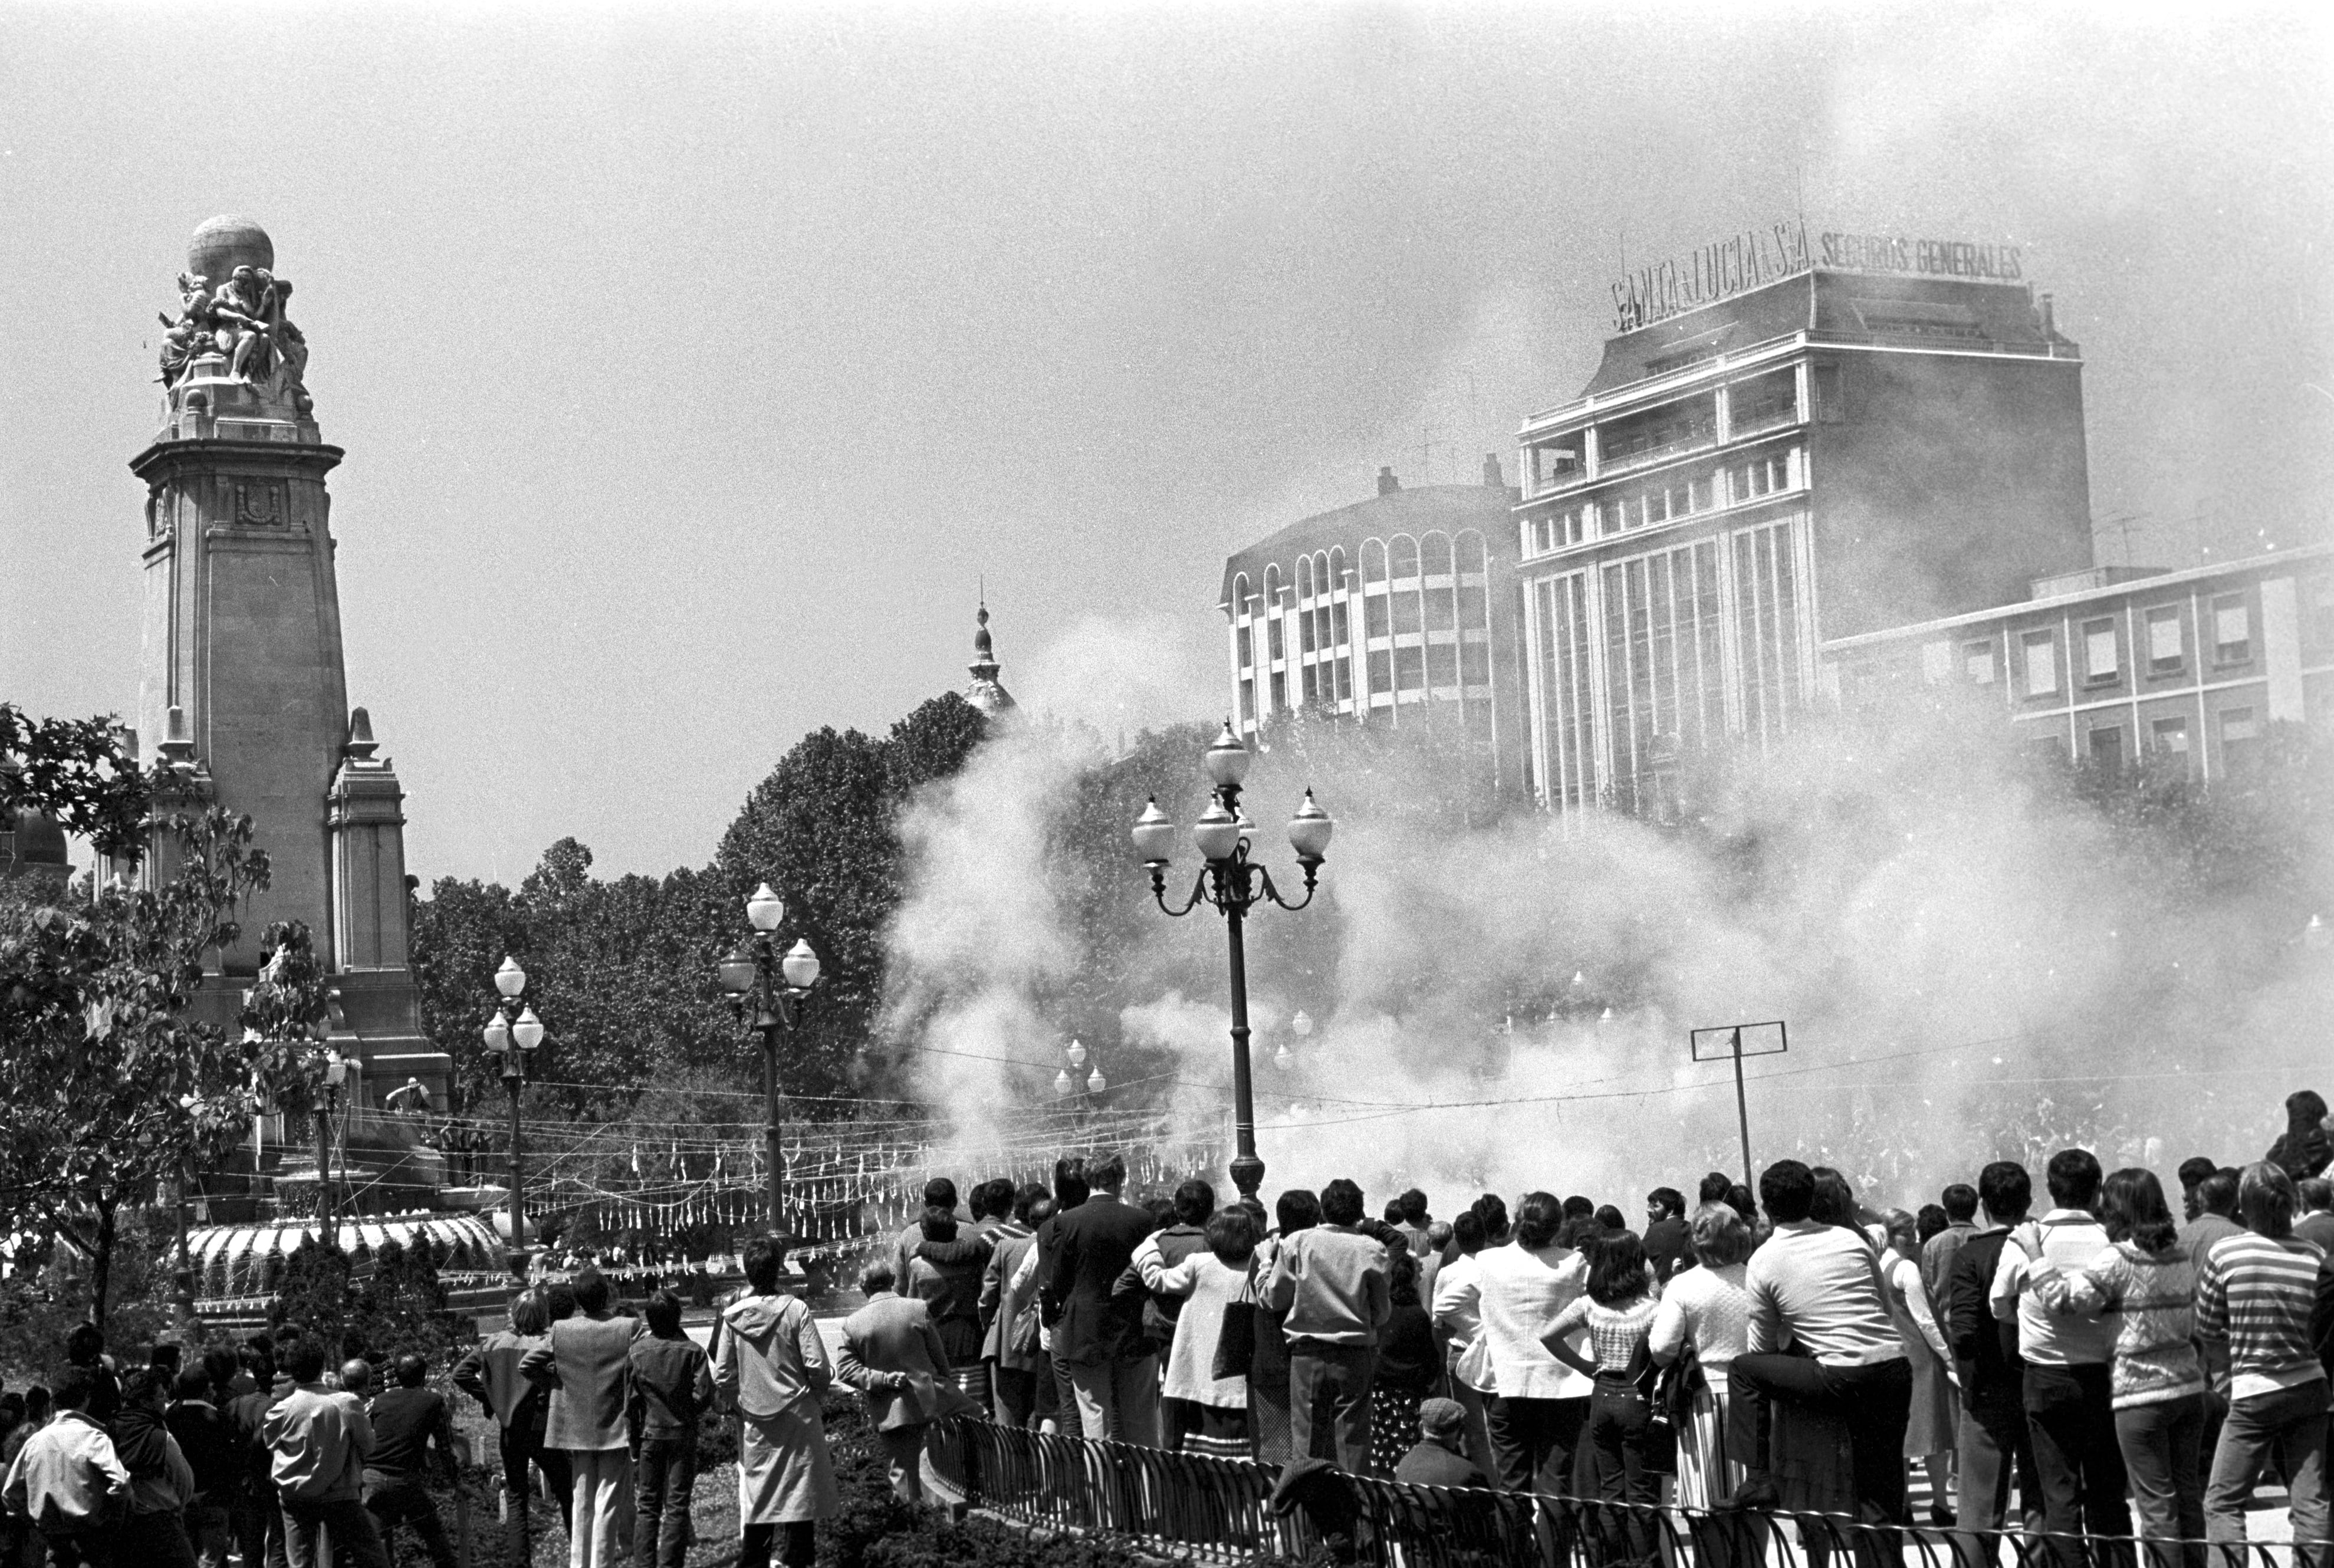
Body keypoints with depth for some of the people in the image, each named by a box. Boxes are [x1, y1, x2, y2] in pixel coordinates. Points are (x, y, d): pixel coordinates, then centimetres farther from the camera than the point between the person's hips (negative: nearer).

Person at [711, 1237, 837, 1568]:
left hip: (754, 1426, 3)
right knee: (796, 1500, 3)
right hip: (796, 1418, -3)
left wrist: (742, 1406, 13)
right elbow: (818, 1368, -13)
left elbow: (722, 1376, -2)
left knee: (755, 1500, 11)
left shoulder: (732, 1316, -3)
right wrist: (815, 1394, 6)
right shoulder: (795, 1310, -12)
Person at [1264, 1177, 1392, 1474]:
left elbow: (1274, 1298, 3)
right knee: (1353, 1437, 5)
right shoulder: (1371, 1250, -5)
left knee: (1305, 1437, 6)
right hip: (1355, 1355, 0)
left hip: (1307, 1352, 0)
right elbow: (1382, 1312, 0)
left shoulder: (1297, 1243, -5)